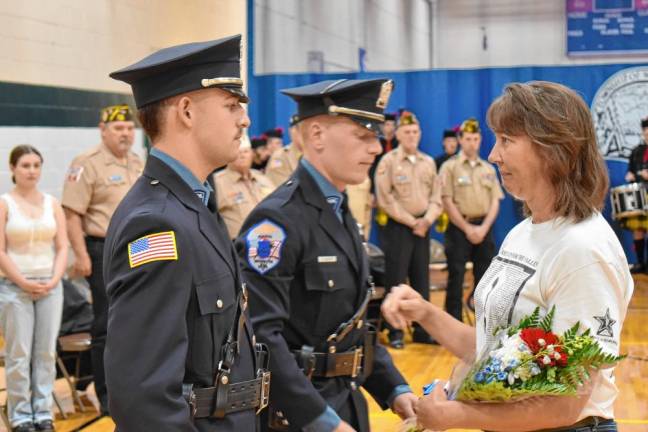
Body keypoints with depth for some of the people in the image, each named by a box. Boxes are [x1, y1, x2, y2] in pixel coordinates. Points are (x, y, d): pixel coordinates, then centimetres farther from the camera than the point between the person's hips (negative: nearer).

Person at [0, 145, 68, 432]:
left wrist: (54, 280, -7)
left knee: (46, 352, 3)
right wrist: (24, 282, -13)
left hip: (50, 287, 3)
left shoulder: (52, 204, 9)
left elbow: (62, 247, 7)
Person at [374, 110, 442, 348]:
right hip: (398, 227, -5)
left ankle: (422, 329, 15)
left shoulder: (429, 162, 11)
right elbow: (385, 199, -10)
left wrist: (427, 220, -8)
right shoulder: (388, 161, -4)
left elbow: (436, 197, 10)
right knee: (396, 281, -3)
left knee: (421, 280, 8)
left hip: (423, 228, 5)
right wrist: (411, 222, -11)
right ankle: (395, 332, 3)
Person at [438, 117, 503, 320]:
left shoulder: (488, 169, 13)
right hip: (459, 227, -4)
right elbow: (447, 202, -6)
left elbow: (495, 201, 9)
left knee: (484, 276, 5)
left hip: (484, 228, 4)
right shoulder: (450, 167, 0)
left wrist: (484, 228, -7)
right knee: (456, 278, -1)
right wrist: (468, 228, -10)